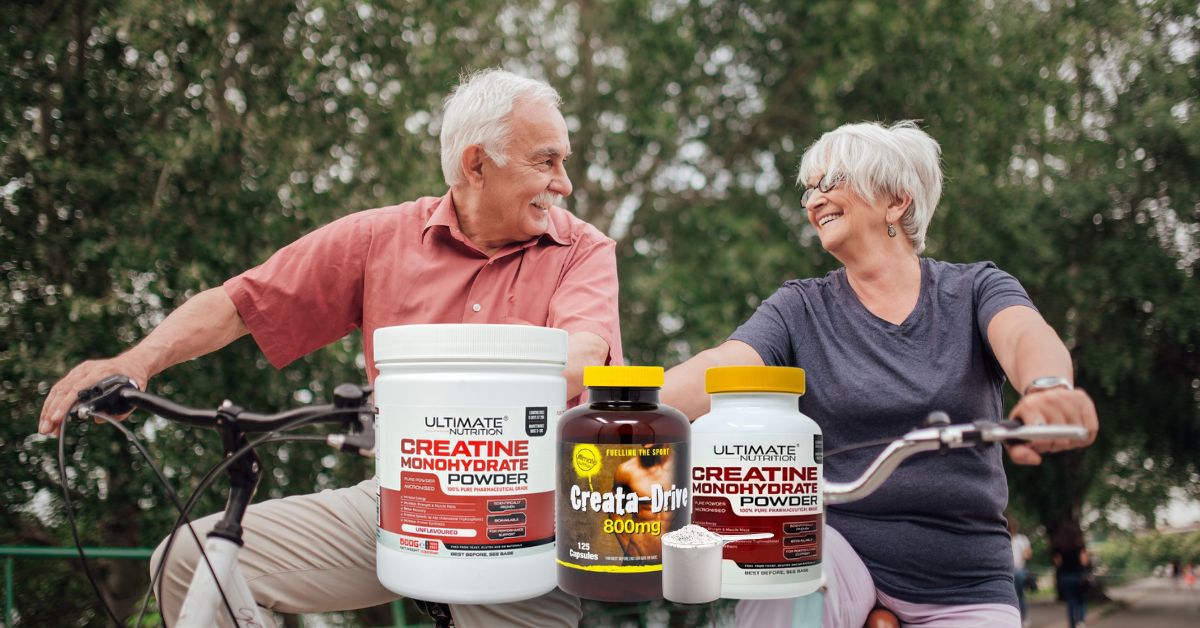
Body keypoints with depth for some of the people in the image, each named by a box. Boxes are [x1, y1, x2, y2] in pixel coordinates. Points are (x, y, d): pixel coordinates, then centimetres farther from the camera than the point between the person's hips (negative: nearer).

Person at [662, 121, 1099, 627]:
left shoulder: (975, 290, 2)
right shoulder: (801, 309, 3)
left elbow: (1028, 336, -20)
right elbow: (720, 370, -14)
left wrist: (1047, 389, -45)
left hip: (963, 585, 1)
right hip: (840, 548, 0)